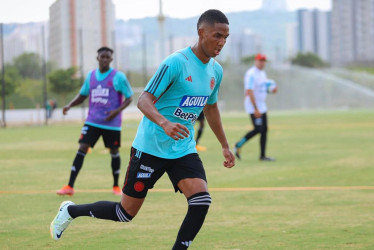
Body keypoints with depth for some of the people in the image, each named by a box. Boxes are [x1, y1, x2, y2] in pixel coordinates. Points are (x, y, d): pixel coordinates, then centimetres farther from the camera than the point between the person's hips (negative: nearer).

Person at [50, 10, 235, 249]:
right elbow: (144, 100, -22)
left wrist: (225, 145, 25)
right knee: (126, 212, 4)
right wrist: (164, 124, -40)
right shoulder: (176, 63, -18)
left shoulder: (216, 70, 5)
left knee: (202, 202, -18)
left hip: (184, 149, 6)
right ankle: (71, 210, 28)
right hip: (151, 147, -6)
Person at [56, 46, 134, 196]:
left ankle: (116, 186, 23)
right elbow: (82, 95, 18)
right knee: (82, 148, -8)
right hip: (92, 121, 3)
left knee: (114, 152, 5)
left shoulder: (118, 77, -5)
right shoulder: (91, 76, 8)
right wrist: (69, 105, -1)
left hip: (112, 122, -3)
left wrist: (117, 110, -19)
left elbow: (129, 98, -2)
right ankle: (70, 186, -11)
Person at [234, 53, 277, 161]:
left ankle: (263, 155, 9)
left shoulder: (262, 73, 14)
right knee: (258, 129, -13)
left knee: (264, 129, 6)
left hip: (262, 106, 9)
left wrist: (271, 90, 3)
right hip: (253, 106, -9)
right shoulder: (251, 74, -16)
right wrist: (256, 109, -25)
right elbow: (249, 92, -22)